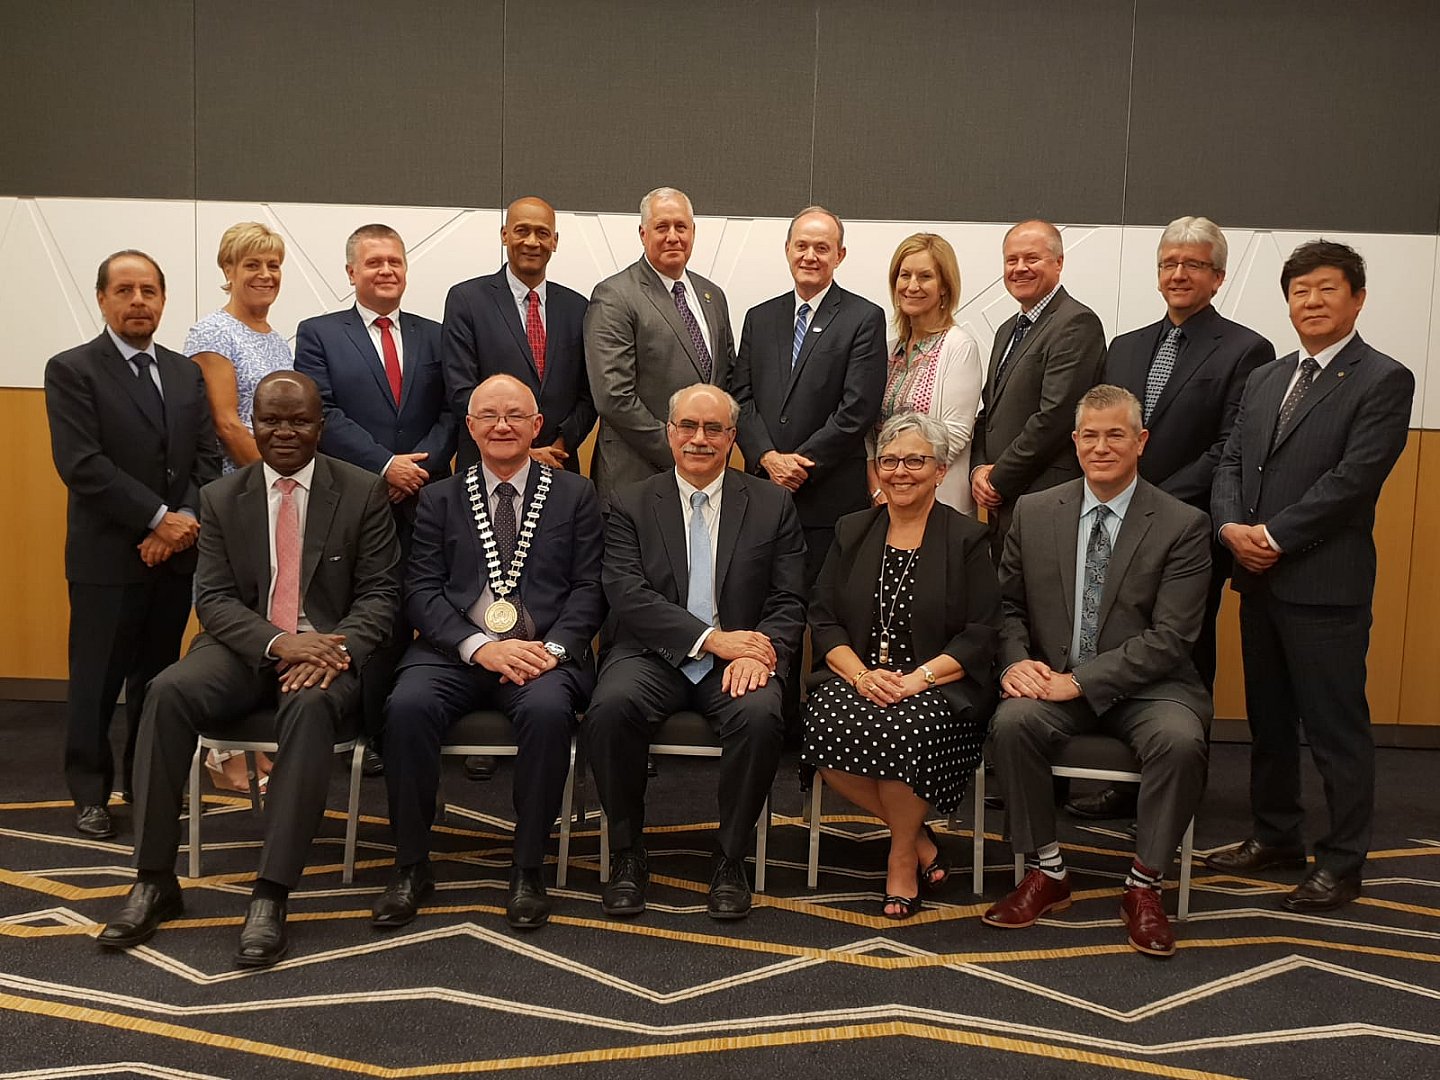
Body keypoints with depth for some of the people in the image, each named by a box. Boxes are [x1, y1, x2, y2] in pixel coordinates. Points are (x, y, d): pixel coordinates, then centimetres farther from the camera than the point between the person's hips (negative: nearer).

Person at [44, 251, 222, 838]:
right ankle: (90, 793, 18)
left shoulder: (185, 373, 12)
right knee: (97, 680, 4)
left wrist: (186, 519, -10)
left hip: (175, 552, 5)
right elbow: (82, 464, -14)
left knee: (158, 677, 12)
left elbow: (208, 457, 7)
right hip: (108, 558, -4)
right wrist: (157, 518, -17)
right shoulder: (71, 370, -4)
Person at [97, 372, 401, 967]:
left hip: (327, 649, -2)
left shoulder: (364, 492, 3)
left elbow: (379, 593, -1)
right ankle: (154, 880, -18)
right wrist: (279, 642, -18)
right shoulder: (220, 498, 10)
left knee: (310, 705, -37)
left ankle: (271, 895, -33)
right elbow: (213, 598, 2)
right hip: (245, 649, 3)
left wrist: (335, 650, -22)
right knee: (167, 691, -28)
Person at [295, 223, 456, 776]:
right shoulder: (318, 334, 7)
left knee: (413, 615, 0)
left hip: (424, 502, 2)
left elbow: (450, 413, 8)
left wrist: (420, 464, -9)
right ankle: (368, 733, 10)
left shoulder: (433, 336, 15)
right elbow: (324, 416, -4)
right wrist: (385, 465, -12)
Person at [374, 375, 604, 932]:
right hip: (455, 650, 1)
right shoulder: (440, 499, 15)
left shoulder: (575, 495, 13)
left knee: (548, 709, -34)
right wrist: (480, 646, -11)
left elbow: (590, 587, 5)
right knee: (408, 704, -30)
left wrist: (552, 647, -13)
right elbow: (422, 589, 5)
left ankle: (528, 870, -18)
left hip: (543, 650, -1)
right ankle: (412, 866, -14)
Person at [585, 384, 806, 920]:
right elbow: (627, 595, -5)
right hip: (654, 654, 0)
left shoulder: (772, 504, 10)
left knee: (760, 714, -32)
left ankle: (731, 861, -11)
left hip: (741, 656, 0)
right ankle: (627, 853, -9)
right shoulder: (631, 505, 8)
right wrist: (710, 638, -17)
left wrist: (755, 653, -16)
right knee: (610, 707, -31)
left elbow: (789, 603, 5)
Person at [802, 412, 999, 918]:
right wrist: (860, 674, -10)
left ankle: (903, 855, -4)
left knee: (902, 730, -34)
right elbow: (823, 619, 8)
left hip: (939, 689, -3)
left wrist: (917, 678, -16)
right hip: (859, 679, 3)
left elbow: (980, 635, -3)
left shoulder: (967, 539, 3)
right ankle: (918, 836, -5)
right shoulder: (852, 531, 14)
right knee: (824, 725, -29)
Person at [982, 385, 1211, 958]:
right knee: (1013, 722, -29)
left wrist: (1080, 682, -20)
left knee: (1181, 739, -32)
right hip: (1053, 679, 2)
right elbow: (1007, 603, 12)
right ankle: (1047, 873, -9)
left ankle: (1143, 886, -11)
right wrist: (1015, 661, -10)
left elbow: (1169, 638, -12)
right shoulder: (1034, 512, 6)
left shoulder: (1182, 525, -5)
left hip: (1145, 685, -2)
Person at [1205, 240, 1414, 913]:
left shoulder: (1383, 382, -6)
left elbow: (1354, 477, -16)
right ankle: (1276, 836, 30)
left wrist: (1274, 535, -17)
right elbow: (1231, 462, 11)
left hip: (1326, 585, -7)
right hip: (1260, 580, 7)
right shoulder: (1265, 380, 15)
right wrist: (1232, 526, -8)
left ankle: (1342, 864, 13)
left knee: (1336, 729, 1)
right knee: (1268, 722, 16)